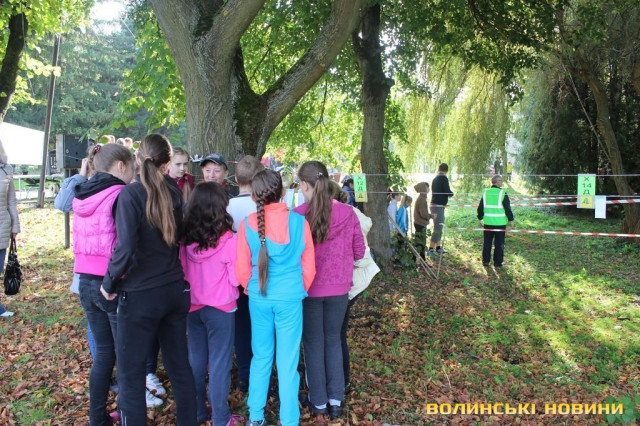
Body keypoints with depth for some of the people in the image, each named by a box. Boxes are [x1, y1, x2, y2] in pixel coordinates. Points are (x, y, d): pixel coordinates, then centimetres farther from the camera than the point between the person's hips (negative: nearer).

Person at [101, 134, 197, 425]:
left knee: (130, 374, 9)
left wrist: (110, 283, -6)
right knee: (180, 364, 18)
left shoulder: (131, 194, -13)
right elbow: (178, 236, 5)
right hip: (175, 289, 6)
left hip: (140, 295, -6)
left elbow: (125, 247, -19)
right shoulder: (173, 191, 2)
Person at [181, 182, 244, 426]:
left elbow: (181, 271, 5)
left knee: (196, 360, 17)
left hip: (193, 306, 4)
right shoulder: (228, 239, -18)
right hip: (220, 307, -4)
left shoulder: (186, 239, -6)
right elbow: (236, 277, -12)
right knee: (219, 363, 6)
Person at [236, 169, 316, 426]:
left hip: (259, 299, 2)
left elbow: (242, 268, 0)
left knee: (261, 357, 17)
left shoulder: (247, 224, -7)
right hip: (290, 299, -2)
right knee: (287, 362, 8)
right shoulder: (299, 222, -9)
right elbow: (308, 266, -2)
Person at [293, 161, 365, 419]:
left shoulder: (297, 215, -16)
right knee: (333, 341, 19)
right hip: (339, 288, 2)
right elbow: (359, 252, 1)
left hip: (308, 288, -2)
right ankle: (336, 401, 26)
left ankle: (319, 402, 25)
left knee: (313, 344, 14)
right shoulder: (347, 213, -8)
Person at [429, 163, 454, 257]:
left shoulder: (435, 178, 14)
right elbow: (448, 192, -17)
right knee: (438, 228, -9)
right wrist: (452, 194, 4)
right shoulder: (443, 178, -11)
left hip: (434, 205, 9)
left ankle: (438, 247, 24)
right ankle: (431, 249, -10)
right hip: (438, 206, -9)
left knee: (439, 228, 17)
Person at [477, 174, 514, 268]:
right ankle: (497, 262, 8)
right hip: (500, 222, -4)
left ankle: (485, 261, 16)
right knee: (499, 243, 5)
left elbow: (480, 207, 9)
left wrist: (480, 218, 19)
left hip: (488, 222, 4)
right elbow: (508, 208, -7)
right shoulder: (502, 193, -10)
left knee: (487, 242, 12)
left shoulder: (485, 192, 3)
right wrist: (510, 220, 3)